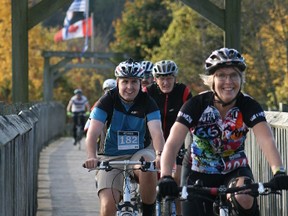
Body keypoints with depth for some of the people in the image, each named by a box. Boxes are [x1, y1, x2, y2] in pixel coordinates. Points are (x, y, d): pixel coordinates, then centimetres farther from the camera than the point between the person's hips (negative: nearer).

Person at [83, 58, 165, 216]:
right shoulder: (108, 101, -8)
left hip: (138, 153, 0)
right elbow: (93, 131, -20)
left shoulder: (147, 102, -6)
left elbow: (156, 132, -21)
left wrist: (160, 154, -41)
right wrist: (91, 156, -40)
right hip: (111, 158, 0)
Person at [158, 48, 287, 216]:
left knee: (244, 199, -34)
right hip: (201, 175, 1)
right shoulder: (197, 105, -19)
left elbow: (267, 140, -31)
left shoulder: (248, 106, -16)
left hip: (235, 171, -1)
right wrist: (166, 176, -47)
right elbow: (173, 143, -29)